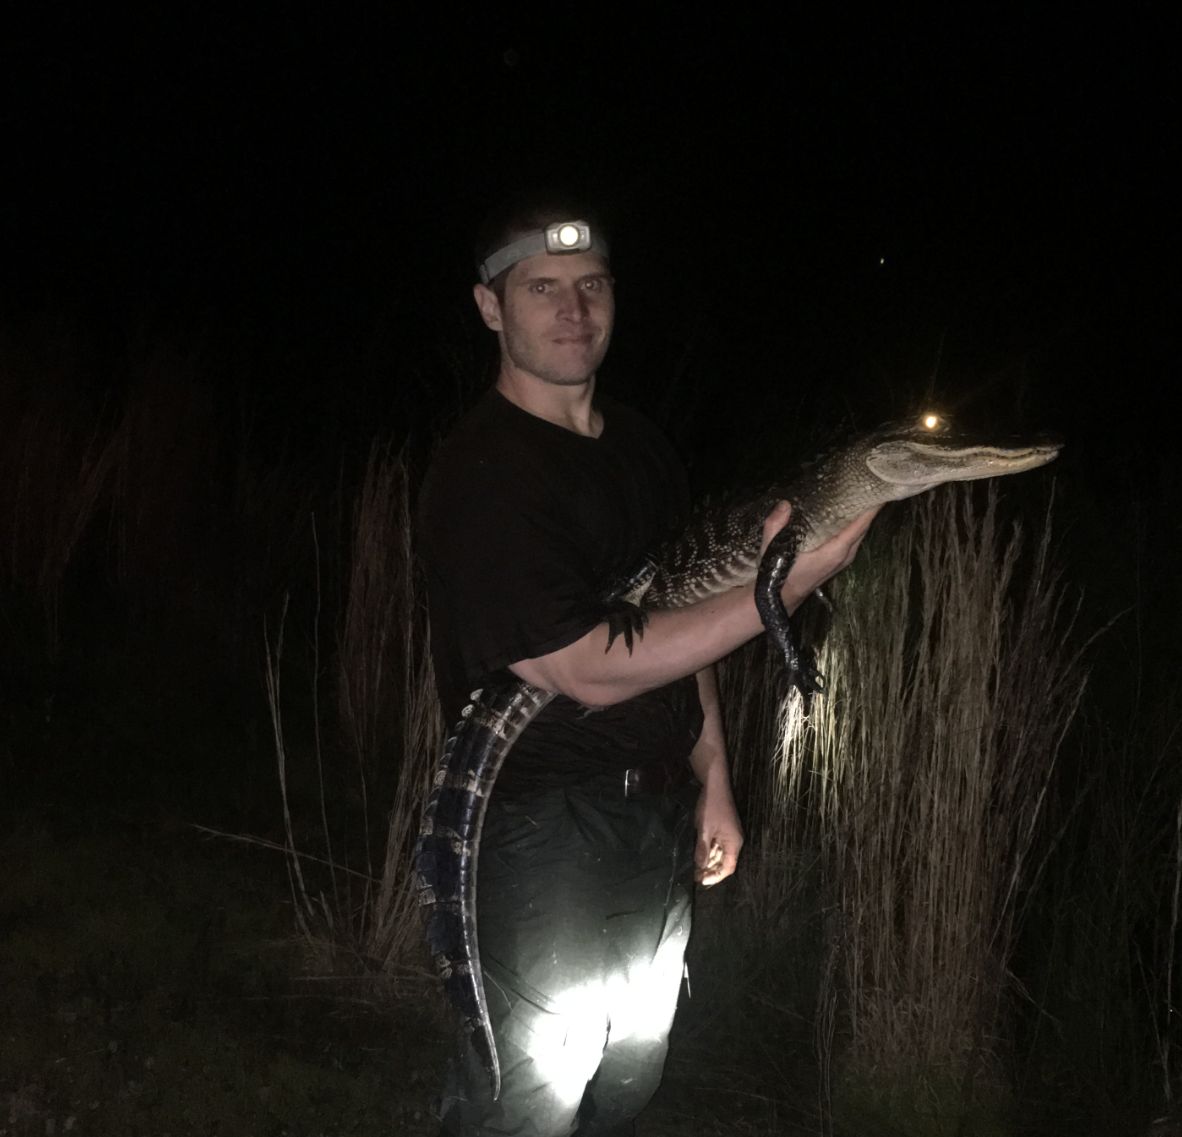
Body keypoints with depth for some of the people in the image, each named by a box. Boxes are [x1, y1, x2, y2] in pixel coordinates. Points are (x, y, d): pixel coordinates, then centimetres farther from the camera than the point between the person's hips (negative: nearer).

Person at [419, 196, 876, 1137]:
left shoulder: (640, 446, 8)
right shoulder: (483, 473, -18)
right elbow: (588, 669, -24)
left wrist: (714, 786, 13)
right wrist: (785, 586, -28)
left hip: (660, 812, 8)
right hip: (544, 830, -7)